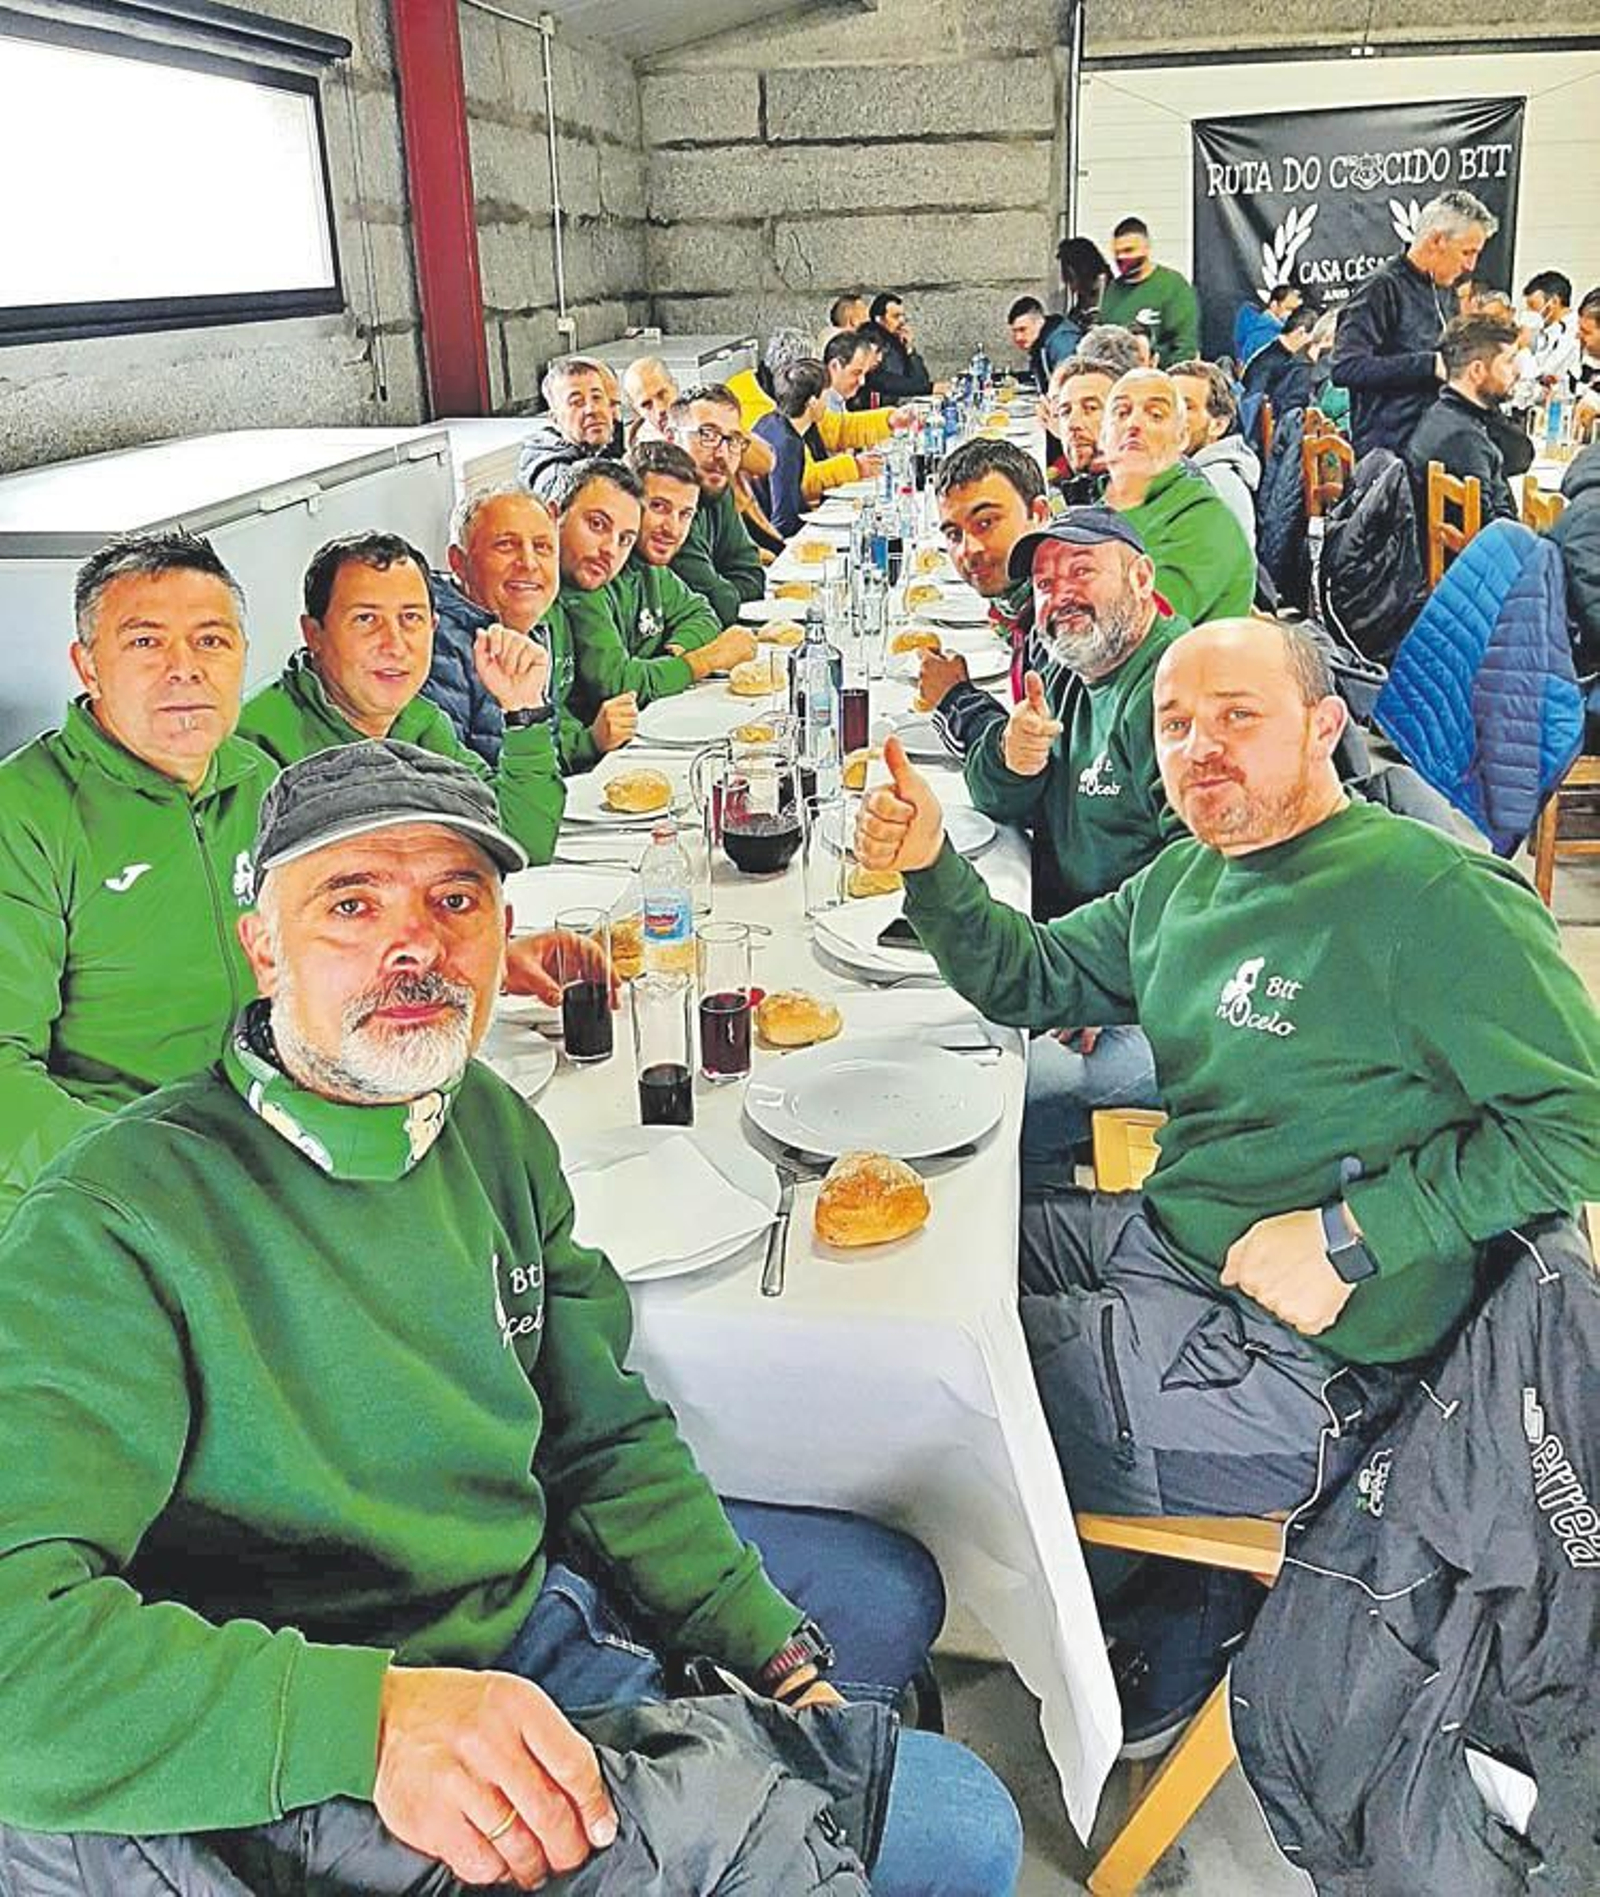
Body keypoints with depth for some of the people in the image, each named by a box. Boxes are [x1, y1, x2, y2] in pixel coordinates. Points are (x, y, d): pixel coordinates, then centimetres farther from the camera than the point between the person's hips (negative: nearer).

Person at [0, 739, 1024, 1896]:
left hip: (539, 1581, 8)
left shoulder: (492, 1127, -2)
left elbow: (605, 1440, 7)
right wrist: (372, 1714, -43)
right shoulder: (111, 1230, -25)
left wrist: (773, 1657, 1)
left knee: (893, 1589, 23)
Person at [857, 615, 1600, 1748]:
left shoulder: (1436, 896, -17)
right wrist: (928, 864, 0)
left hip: (1300, 1356, -9)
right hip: (1165, 1240, 9)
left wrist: (1348, 1236, -21)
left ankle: (1170, 1630, 17)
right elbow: (1025, 978, 18)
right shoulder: (1184, 880, 9)